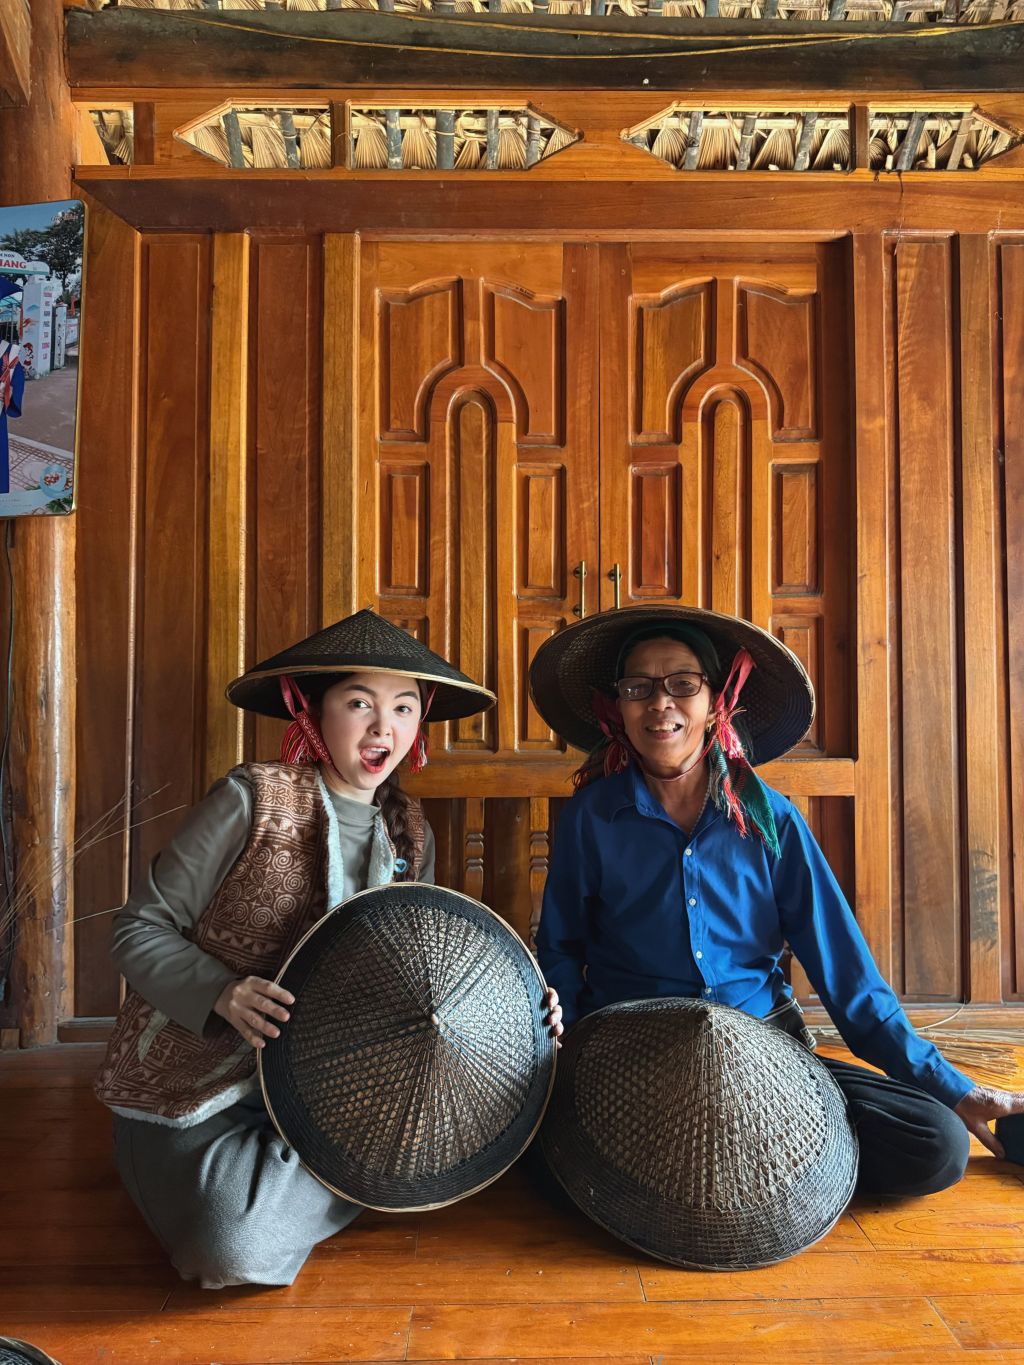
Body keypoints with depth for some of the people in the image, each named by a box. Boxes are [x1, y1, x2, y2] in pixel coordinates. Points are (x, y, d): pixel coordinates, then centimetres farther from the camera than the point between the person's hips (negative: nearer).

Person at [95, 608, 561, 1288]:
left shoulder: (410, 832, 2)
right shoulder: (255, 798, -14)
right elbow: (141, 929, -9)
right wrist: (223, 993, -27)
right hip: (195, 1088, -4)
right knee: (238, 1246, -28)